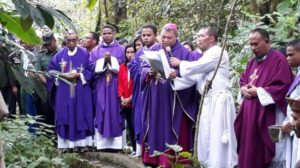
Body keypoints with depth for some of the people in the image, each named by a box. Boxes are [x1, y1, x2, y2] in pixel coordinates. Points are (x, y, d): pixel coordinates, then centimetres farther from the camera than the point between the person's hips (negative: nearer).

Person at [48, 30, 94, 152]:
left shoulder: (84, 54, 3)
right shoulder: (59, 55, 8)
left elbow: (90, 71, 1)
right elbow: (52, 70, 7)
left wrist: (78, 75, -14)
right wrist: (62, 75, -10)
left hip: (81, 91, -1)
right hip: (64, 91, 2)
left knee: (81, 115, -1)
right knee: (65, 116, 0)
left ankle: (82, 142, 2)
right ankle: (67, 143, 3)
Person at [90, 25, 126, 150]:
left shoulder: (121, 49, 7)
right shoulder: (96, 50, 11)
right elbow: (92, 66, 3)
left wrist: (111, 60, -12)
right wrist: (103, 60, -11)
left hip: (116, 85, -1)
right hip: (101, 86, 1)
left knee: (115, 112, -2)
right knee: (101, 112, -2)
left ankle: (116, 142, 1)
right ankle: (102, 142, 1)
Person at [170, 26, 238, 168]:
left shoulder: (218, 52, -6)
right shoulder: (204, 57, 20)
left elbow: (197, 67, -13)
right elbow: (192, 78, 13)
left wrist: (180, 63, 1)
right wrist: (174, 79, 0)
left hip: (219, 100, -9)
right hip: (207, 102, 9)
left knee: (218, 139, -7)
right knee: (206, 140, 10)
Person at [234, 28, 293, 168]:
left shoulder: (279, 59, -11)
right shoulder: (253, 61, 15)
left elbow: (283, 86, -18)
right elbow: (243, 79, 25)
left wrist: (258, 91, -16)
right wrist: (244, 88, 1)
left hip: (267, 114, -8)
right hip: (250, 112, 8)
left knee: (262, 151, -4)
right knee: (248, 149, 10)